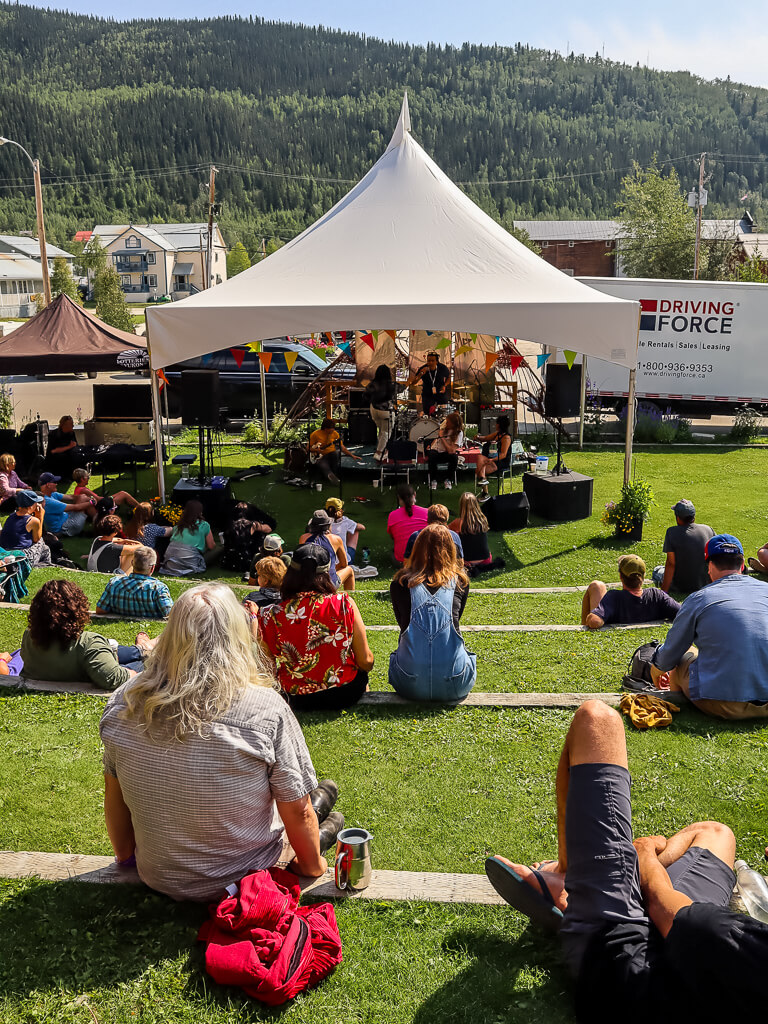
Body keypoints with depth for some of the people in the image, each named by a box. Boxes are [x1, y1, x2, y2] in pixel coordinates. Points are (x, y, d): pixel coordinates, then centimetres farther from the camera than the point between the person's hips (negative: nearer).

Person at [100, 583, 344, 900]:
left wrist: (126, 854, 20)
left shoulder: (123, 704, -13)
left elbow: (115, 797, 1)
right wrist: (312, 866, 5)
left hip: (157, 878, 4)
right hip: (241, 880, -4)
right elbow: (297, 813, -15)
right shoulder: (267, 710, -25)